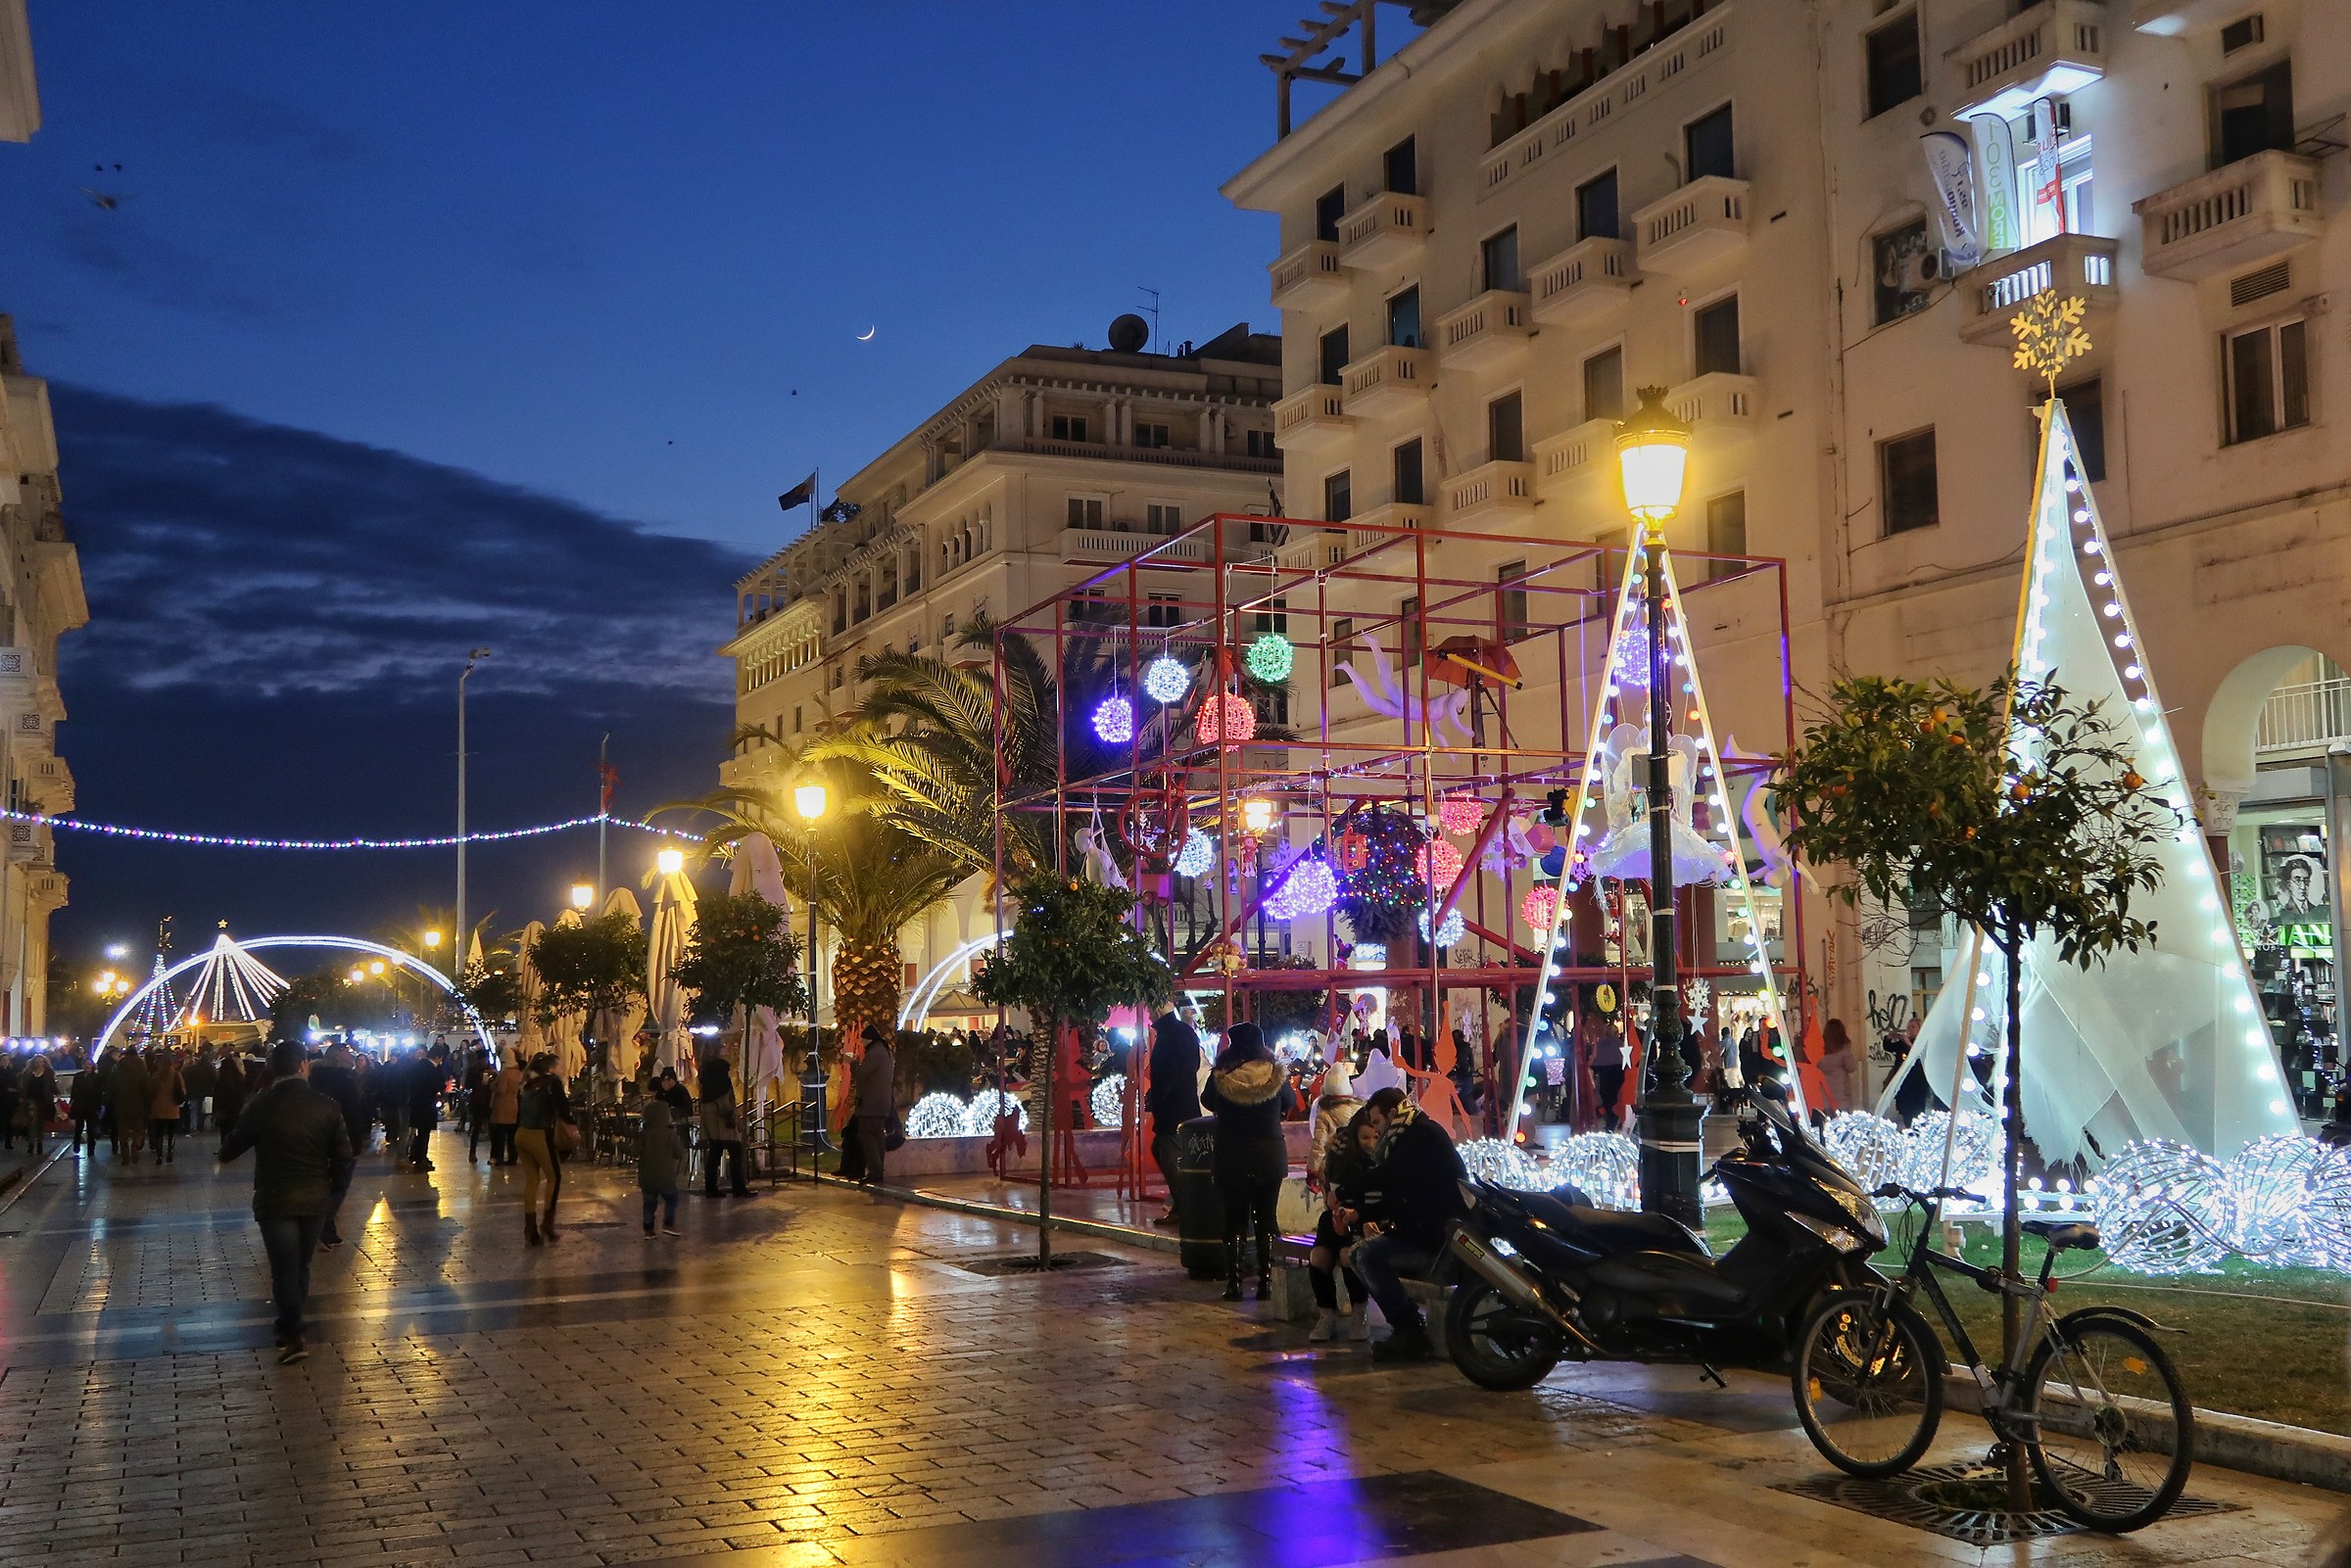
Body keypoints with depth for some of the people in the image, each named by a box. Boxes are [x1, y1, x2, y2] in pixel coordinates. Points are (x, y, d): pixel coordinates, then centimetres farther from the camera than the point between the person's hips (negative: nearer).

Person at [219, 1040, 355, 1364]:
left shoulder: (260, 1107, -10)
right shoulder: (326, 1106, -7)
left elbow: (230, 1149, 4)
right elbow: (343, 1156, -5)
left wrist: (224, 1152, 28)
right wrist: (338, 1184, 14)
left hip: (274, 1200, -2)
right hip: (315, 1199, 2)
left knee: (284, 1269, 2)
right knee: (301, 1266, 18)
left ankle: (292, 1337, -6)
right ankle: (290, 1325, 29)